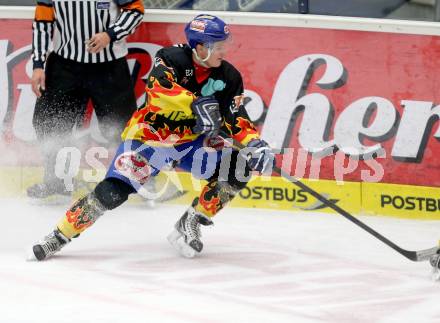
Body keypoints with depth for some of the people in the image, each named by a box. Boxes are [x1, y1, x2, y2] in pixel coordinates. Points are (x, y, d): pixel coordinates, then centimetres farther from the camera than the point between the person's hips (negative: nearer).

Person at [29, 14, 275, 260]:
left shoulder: (228, 77, -5)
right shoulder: (173, 58, -20)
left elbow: (237, 119, -4)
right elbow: (158, 87, -40)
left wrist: (255, 143, -23)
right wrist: (196, 104, -52)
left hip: (191, 142, 5)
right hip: (150, 136, -5)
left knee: (239, 168, -16)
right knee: (112, 193, -21)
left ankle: (190, 225, -1)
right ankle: (59, 237, -3)